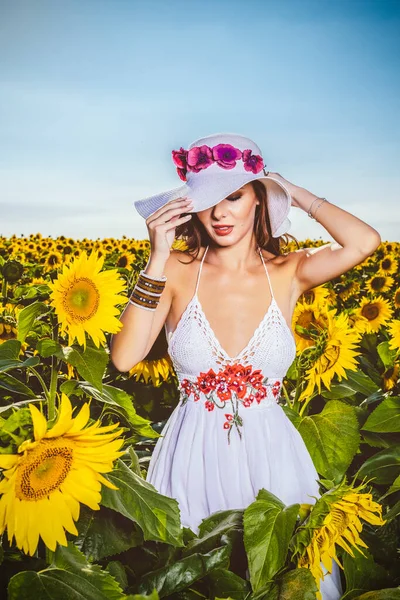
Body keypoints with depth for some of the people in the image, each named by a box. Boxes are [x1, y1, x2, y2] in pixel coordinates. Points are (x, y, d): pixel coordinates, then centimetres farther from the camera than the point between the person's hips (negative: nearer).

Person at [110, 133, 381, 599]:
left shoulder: (287, 273, -4)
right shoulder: (177, 271, -7)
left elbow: (364, 242, -22)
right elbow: (125, 358, -18)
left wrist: (292, 192, -9)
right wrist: (158, 257, -21)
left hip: (271, 455, 1)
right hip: (192, 455, 0)